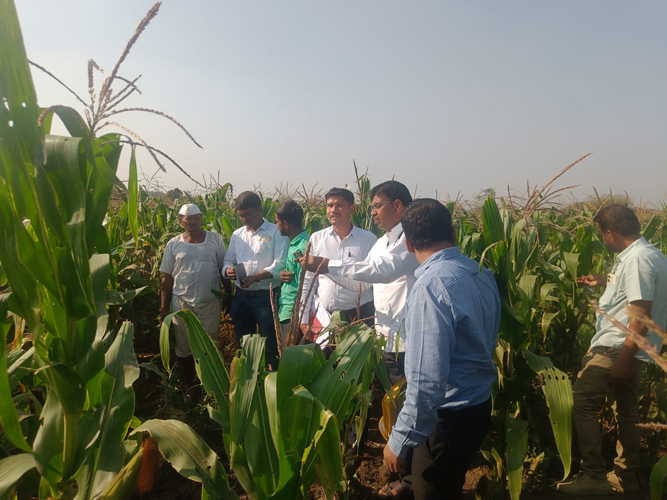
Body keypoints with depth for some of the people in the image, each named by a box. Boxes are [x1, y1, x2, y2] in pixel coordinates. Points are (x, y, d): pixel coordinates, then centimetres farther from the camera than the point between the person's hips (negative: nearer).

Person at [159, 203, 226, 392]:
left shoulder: (215, 239, 0)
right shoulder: (173, 244, 1)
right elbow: (167, 278, 3)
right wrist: (164, 308, 1)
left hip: (210, 302, -1)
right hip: (181, 304, 1)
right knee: (184, 348, 13)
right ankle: (189, 384, 31)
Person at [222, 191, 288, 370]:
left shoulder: (276, 232, -5)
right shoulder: (237, 235, 14)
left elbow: (280, 265, -14)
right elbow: (228, 261, 15)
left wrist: (255, 277, -25)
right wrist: (228, 271, -9)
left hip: (266, 297, -6)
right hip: (241, 297, 6)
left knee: (270, 345, 0)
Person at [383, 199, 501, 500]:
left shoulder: (431, 285, -28)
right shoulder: (482, 273, -1)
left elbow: (426, 380, -30)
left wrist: (399, 442, -19)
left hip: (449, 416, -8)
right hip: (479, 404, 8)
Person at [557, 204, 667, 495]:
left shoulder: (637, 259, -21)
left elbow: (641, 316, -25)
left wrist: (622, 359, -23)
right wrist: (603, 282, 36)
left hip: (618, 348, -11)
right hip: (628, 349, 11)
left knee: (583, 402, -6)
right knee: (627, 411, 16)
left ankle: (594, 476, 1)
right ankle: (625, 478, 27)